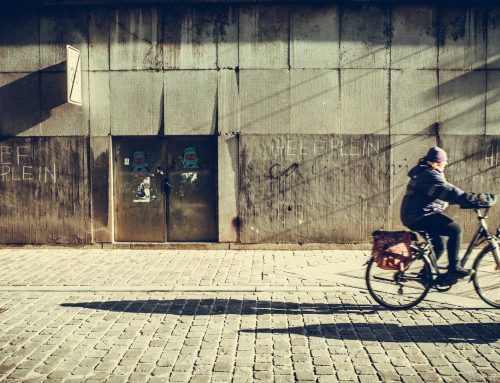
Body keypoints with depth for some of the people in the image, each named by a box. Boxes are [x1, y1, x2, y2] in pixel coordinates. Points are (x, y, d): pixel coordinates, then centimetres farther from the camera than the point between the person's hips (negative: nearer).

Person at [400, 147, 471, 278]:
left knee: (438, 246, 20)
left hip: (414, 216, 11)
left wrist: (468, 199, 16)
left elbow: (444, 194, 24)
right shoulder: (430, 174, -13)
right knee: (455, 229, -17)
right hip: (421, 216, -11)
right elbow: (448, 191, -25)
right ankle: (454, 267, -12)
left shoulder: (422, 173, 21)